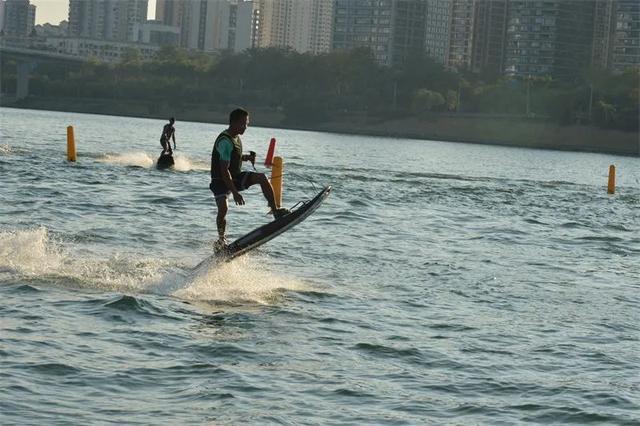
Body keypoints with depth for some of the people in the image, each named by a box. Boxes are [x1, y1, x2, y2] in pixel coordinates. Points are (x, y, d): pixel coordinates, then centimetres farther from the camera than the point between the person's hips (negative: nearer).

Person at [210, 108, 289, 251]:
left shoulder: (236, 137, 6)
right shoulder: (225, 141, -23)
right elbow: (224, 170, -28)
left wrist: (246, 157, 1)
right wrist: (235, 192, -32)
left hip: (236, 177, 8)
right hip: (221, 180, -8)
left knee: (262, 177, -11)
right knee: (223, 208, -27)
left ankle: (275, 211, -10)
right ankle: (221, 240, -10)